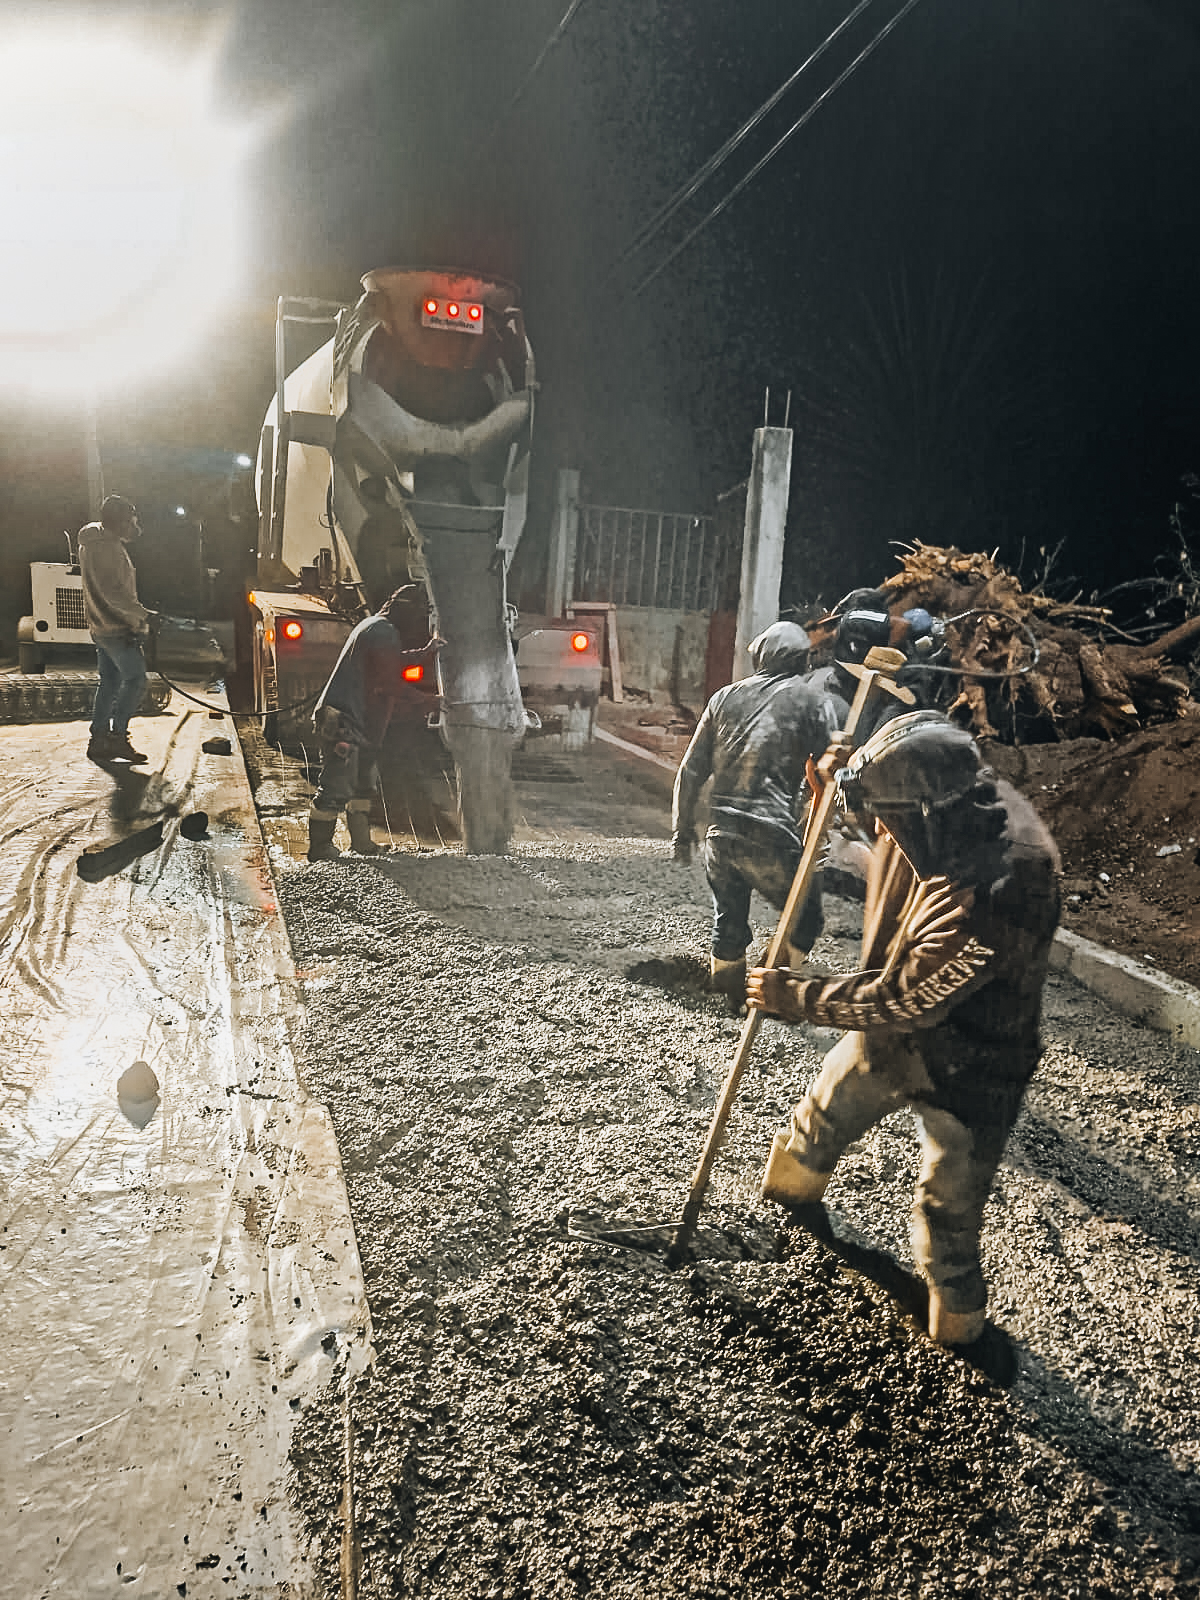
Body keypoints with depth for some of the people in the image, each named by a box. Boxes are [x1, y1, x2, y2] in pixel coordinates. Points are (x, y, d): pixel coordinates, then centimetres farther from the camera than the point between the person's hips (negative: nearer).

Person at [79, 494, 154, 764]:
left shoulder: (97, 541, 15)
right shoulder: (104, 547, -18)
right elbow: (113, 592, -24)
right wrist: (142, 616, -21)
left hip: (102, 627, 11)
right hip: (116, 628, -11)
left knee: (110, 681, 13)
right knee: (135, 679, -8)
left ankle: (99, 739, 17)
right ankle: (118, 736, -8)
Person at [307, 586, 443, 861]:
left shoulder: (374, 626, 18)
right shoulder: (385, 633, -14)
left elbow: (392, 662, 28)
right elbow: (389, 682, -16)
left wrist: (425, 653, 22)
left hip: (358, 723, 12)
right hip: (345, 722, -12)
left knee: (364, 781, 19)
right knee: (337, 787, -6)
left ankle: (362, 841, 30)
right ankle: (319, 847, 2)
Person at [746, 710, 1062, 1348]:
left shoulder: (1001, 896, -40)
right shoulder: (951, 817, -16)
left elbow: (902, 1000, -31)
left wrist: (792, 996, -21)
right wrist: (845, 775, -10)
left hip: (961, 1069, -8)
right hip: (886, 1034, 8)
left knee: (947, 1211, 9)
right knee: (822, 1116, 27)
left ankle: (957, 1324, 36)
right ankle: (792, 1189, 59)